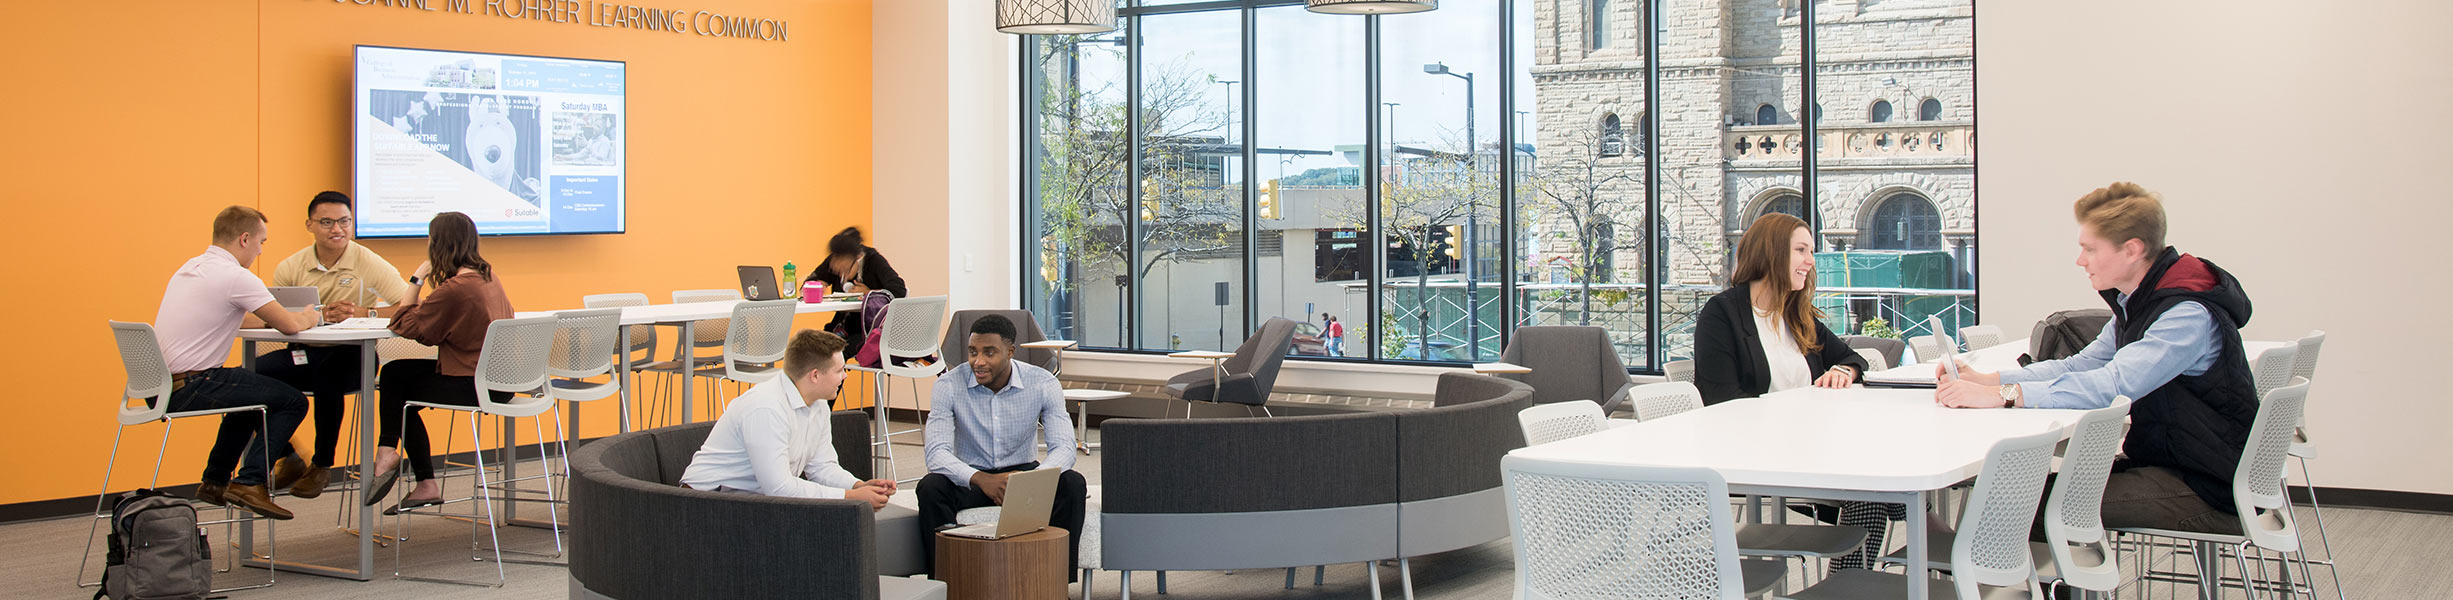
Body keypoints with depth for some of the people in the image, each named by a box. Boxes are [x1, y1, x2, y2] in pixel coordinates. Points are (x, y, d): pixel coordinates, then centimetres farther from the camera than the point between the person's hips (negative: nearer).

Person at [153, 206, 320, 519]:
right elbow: (289, 325, -12)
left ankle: (215, 481, 34)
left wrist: (279, 317, 22)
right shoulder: (235, 276, -14)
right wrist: (308, 317, 10)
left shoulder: (191, 268, 16)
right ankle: (250, 483, -7)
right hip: (189, 388, -10)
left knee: (251, 392, 32)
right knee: (292, 401, -2)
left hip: (160, 385, 10)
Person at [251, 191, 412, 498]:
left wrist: (364, 312, -24)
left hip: (350, 356, -3)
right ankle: (287, 458, 1)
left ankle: (322, 466, -13)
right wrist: (320, 315, -20)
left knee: (327, 372, -36)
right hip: (303, 352, 3)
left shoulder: (368, 263, -2)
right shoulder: (290, 268, 6)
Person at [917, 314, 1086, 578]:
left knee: (1073, 484, -28)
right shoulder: (949, 385, -13)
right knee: (931, 487, -32)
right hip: (971, 476, 0)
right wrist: (980, 479, -43)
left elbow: (1063, 448, -18)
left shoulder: (1043, 384, -11)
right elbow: (937, 453, -22)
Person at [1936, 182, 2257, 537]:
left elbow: (2114, 386, -33)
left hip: (2210, 492, -9)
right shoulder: (2138, 303, 9)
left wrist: (2001, 395, -38)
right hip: (2161, 463, 9)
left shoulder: (2190, 315, -23)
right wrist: (1985, 380, -4)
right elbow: (2079, 366, 10)